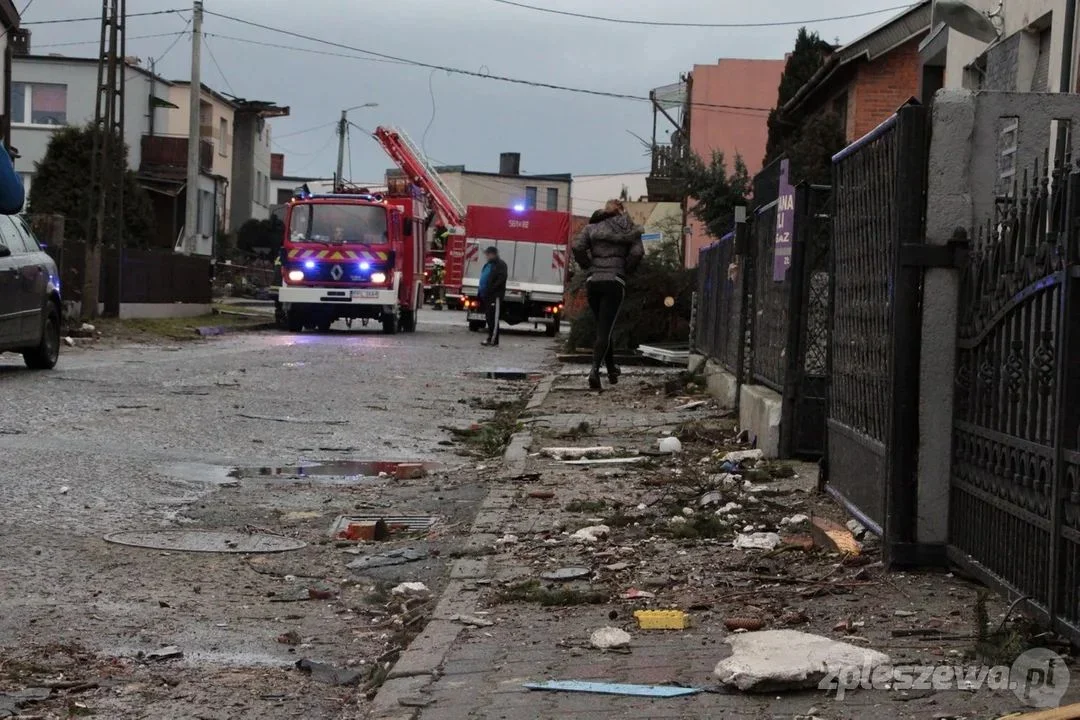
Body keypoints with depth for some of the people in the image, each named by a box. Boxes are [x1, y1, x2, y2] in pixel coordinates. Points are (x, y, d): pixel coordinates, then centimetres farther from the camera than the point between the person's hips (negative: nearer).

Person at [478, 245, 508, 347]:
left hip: (495, 296, -9)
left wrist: (490, 290, -24)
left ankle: (493, 341, -8)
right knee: (489, 318, 12)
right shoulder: (488, 264, 20)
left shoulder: (500, 265, -7)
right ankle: (491, 338, 18)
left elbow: (500, 280, -18)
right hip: (486, 296, 9)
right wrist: (481, 293, 15)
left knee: (493, 319, -8)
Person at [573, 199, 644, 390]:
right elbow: (637, 253, -8)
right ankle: (595, 370, -23)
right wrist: (626, 271, 5)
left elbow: (577, 247, -4)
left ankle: (612, 369, 27)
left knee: (603, 327, 18)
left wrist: (588, 267, 8)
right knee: (605, 329, -5)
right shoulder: (629, 229, 8)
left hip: (593, 281, 2)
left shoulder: (592, 227, 12)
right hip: (615, 281, -2)